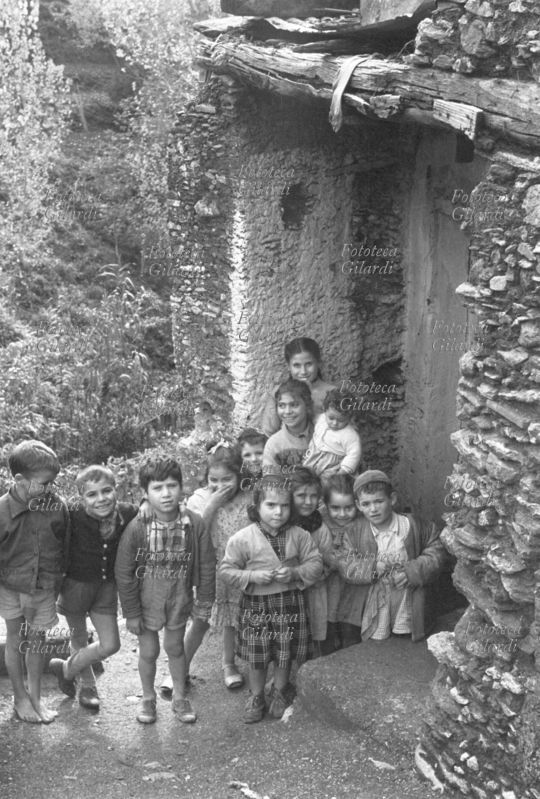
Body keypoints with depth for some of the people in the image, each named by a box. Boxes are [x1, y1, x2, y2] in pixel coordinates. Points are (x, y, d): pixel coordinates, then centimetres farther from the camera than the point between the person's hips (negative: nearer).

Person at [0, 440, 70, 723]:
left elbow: (64, 548, -1)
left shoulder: (57, 507, -14)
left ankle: (35, 696, 29)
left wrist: (55, 584, 3)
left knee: (37, 639, 13)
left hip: (44, 587, 2)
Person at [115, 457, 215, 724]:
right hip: (146, 600, -1)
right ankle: (148, 699, 36)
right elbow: (123, 573, -13)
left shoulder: (195, 525, -19)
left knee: (175, 648, 17)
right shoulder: (136, 528, -22)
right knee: (148, 651, 12)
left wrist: (205, 600, 0)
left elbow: (207, 565, -6)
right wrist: (131, 612, -9)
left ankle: (179, 698, 37)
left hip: (179, 599, 1)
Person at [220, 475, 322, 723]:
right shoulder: (242, 538, -11)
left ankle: (280, 693, 36)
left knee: (285, 655, 13)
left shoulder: (299, 536, -5)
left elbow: (315, 564, -1)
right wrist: (253, 576, -20)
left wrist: (295, 573, -18)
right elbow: (226, 570, -7)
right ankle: (256, 696, 31)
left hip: (289, 602, 1)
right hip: (256, 604, -1)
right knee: (257, 657, 9)